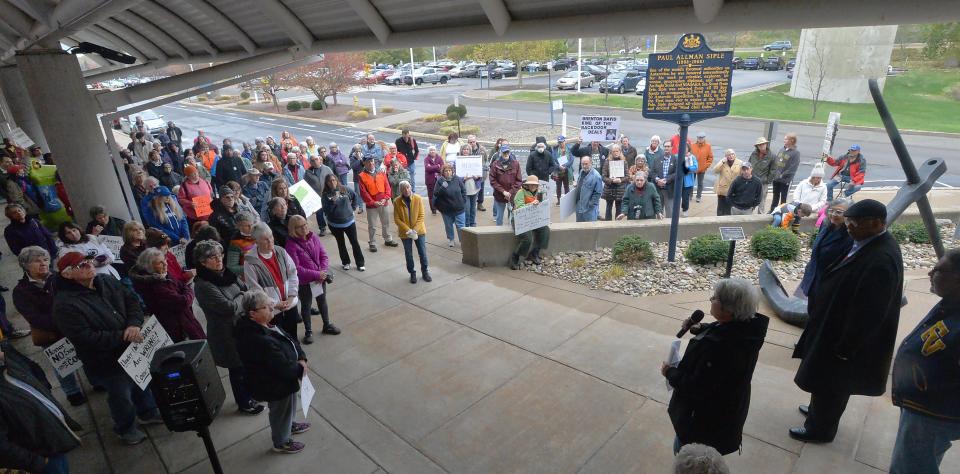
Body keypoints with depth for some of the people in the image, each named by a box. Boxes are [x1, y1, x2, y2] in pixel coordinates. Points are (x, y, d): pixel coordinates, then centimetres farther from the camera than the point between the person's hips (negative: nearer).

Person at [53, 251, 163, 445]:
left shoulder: (106, 282, -4)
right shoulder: (64, 304, -23)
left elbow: (132, 300, 0)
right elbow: (85, 338, -27)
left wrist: (134, 324, -19)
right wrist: (122, 336, -27)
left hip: (133, 348, 6)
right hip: (107, 362, -6)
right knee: (121, 395, 14)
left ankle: (148, 412, 52)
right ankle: (126, 428, 41)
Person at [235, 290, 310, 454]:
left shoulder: (264, 324, -9)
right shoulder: (260, 341, -40)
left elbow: (290, 339, 0)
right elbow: (283, 367, -33)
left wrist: (301, 358, -11)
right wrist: (300, 369, -15)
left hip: (281, 379, 9)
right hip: (276, 387, -9)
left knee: (287, 408, 32)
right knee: (281, 411, 18)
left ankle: (289, 425, 60)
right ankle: (281, 442, 44)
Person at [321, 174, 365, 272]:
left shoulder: (345, 189, -5)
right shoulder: (325, 195, -10)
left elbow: (354, 196, 14)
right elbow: (326, 210, -17)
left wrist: (353, 207, 11)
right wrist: (333, 202, -28)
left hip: (349, 221, 1)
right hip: (335, 224, 0)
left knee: (354, 242, 5)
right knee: (341, 244, 15)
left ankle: (360, 263, 16)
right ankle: (345, 262, 30)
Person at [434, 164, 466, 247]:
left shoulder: (457, 179, -4)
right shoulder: (440, 181, -9)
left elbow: (463, 191, 5)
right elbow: (435, 193, -13)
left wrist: (463, 201, 0)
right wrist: (442, 187, -28)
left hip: (459, 208, 0)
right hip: (446, 209, 0)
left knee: (460, 225, 4)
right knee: (448, 225, 14)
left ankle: (463, 240, 15)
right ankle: (450, 239, 32)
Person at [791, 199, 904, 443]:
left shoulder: (881, 260, -32)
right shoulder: (869, 242, -3)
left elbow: (869, 313, -27)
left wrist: (846, 347, -19)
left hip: (846, 336, -9)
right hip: (836, 325, 9)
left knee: (830, 382, 12)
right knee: (827, 380, 27)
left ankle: (820, 428, 32)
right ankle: (820, 410, 48)